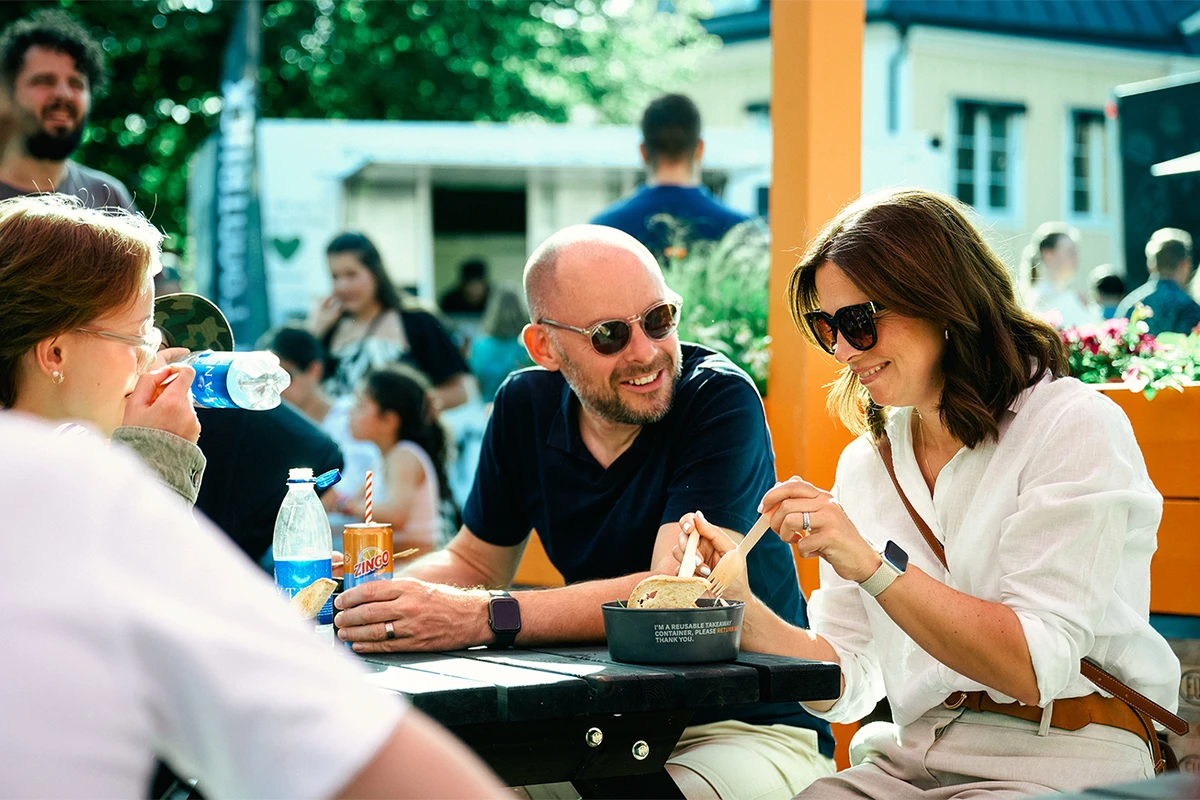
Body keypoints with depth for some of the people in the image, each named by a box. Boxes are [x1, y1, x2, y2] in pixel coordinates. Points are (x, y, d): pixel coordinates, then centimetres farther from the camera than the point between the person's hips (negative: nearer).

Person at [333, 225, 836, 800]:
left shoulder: (721, 401, -17)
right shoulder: (526, 407, 1)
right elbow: (474, 561, 13)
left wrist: (483, 618, -34)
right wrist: (368, 597, -8)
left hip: (752, 726, -4)